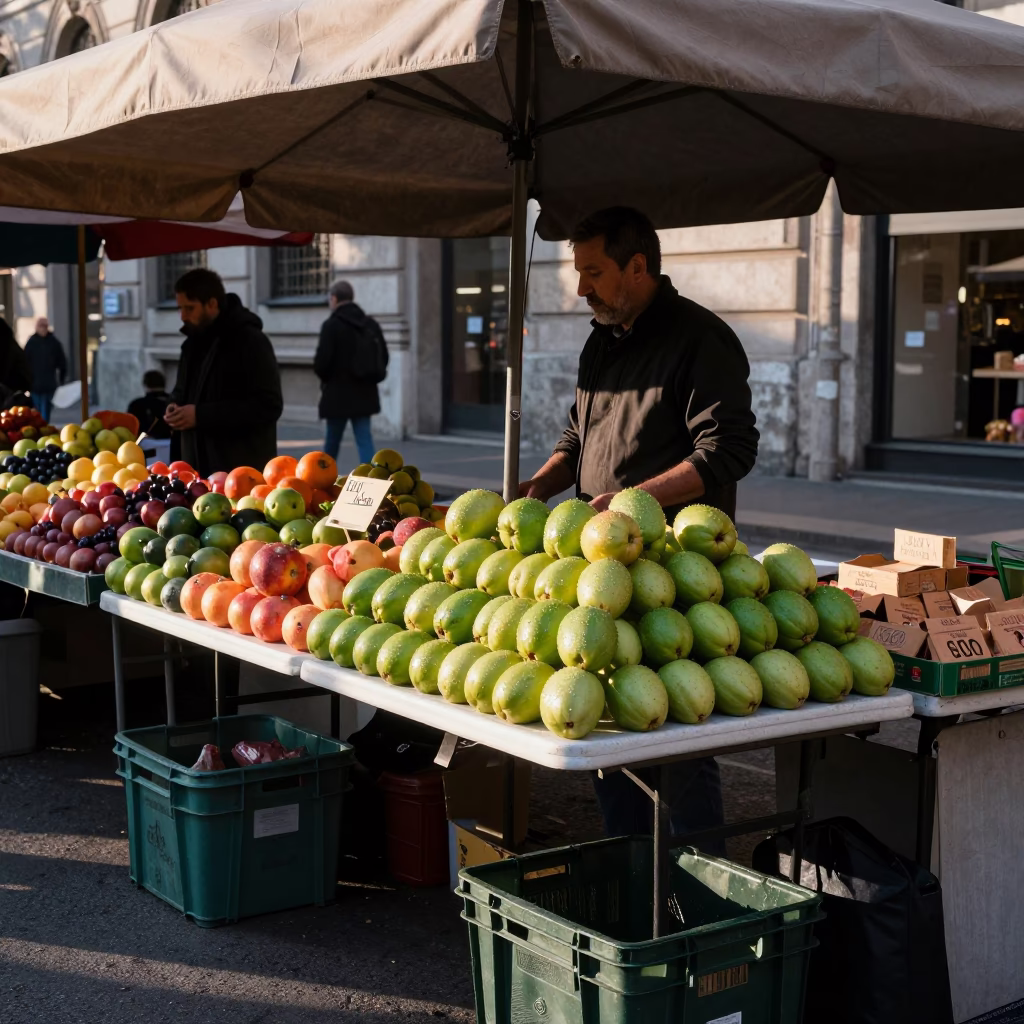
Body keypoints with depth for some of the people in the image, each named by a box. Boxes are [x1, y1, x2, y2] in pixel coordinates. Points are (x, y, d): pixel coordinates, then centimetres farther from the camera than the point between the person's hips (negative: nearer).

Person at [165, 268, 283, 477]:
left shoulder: (250, 342, -11)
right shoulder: (193, 342, 14)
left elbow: (268, 406, -18)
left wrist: (202, 415, -21)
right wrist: (175, 406, 2)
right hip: (198, 467, 7)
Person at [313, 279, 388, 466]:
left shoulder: (331, 325, -13)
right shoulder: (371, 324, 7)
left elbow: (322, 361, -17)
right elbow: (383, 357, 10)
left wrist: (325, 377, 4)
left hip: (338, 393, -5)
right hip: (365, 392, 5)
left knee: (332, 440, 9)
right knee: (364, 439, 2)